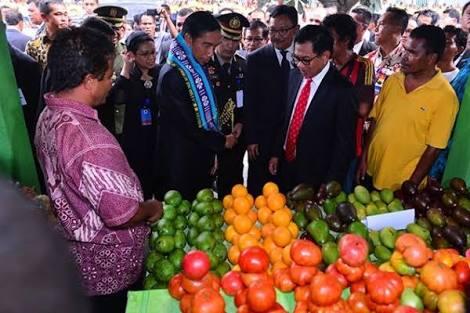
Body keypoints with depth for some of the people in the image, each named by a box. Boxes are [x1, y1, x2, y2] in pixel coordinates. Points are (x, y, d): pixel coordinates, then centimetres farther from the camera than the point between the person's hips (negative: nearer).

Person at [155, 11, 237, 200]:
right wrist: (222, 142, -6)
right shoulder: (172, 75, -20)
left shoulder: (199, 69, 3)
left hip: (201, 162, 7)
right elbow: (188, 126, -19)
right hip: (178, 167, -7)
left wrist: (212, 151, 6)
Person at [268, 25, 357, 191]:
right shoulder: (294, 76, 0)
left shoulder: (342, 90, -19)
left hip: (315, 177, -5)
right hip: (285, 167, 6)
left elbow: (344, 144, -14)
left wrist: (330, 185, -12)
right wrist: (277, 153, 9)